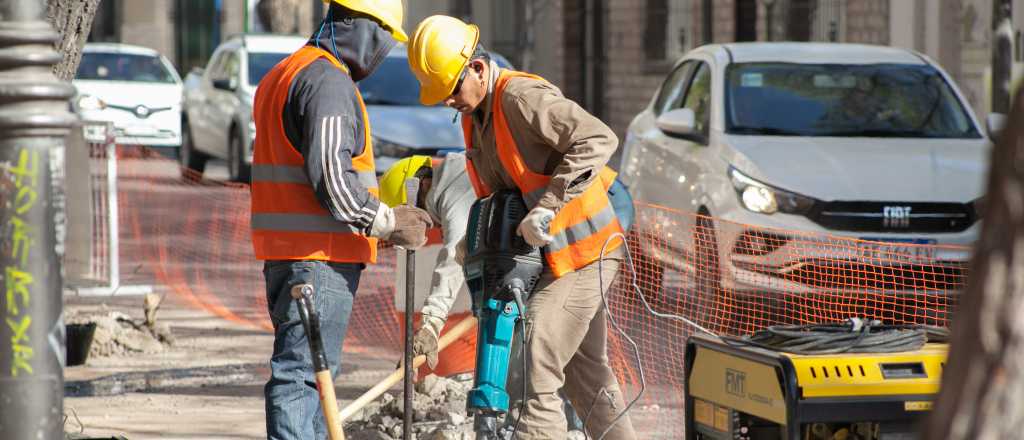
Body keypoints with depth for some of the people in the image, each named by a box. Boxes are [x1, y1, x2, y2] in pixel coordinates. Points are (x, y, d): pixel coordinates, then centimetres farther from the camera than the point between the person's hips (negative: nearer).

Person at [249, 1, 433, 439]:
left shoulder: (281, 75, 19)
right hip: (320, 255, -10)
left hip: (282, 253, 10)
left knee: (312, 369, 16)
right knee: (302, 372, -11)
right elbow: (331, 176, -23)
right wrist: (388, 222, -12)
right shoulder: (329, 82, -14)